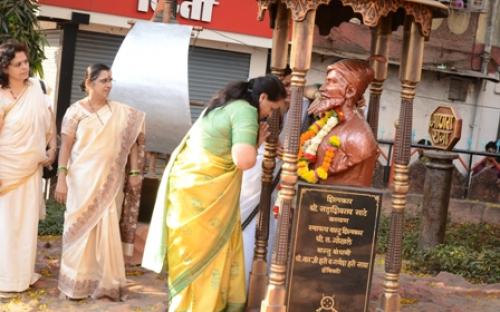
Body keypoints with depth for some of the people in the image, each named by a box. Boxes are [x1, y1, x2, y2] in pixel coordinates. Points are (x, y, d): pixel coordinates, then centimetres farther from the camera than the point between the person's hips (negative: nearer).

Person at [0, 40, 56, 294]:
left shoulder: (36, 88, 1)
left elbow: (49, 120, 13)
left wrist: (52, 149, 5)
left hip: (32, 168, 5)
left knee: (27, 221, 13)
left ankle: (23, 273, 26)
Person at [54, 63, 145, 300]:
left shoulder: (120, 112, 5)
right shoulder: (76, 111, -3)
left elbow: (133, 141, 9)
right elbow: (65, 146, -5)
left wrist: (134, 172, 2)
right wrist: (61, 179, -10)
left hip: (110, 182, 2)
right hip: (82, 181, -2)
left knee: (107, 230, 4)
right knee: (80, 228, 4)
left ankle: (105, 282, 13)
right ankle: (75, 282, 15)